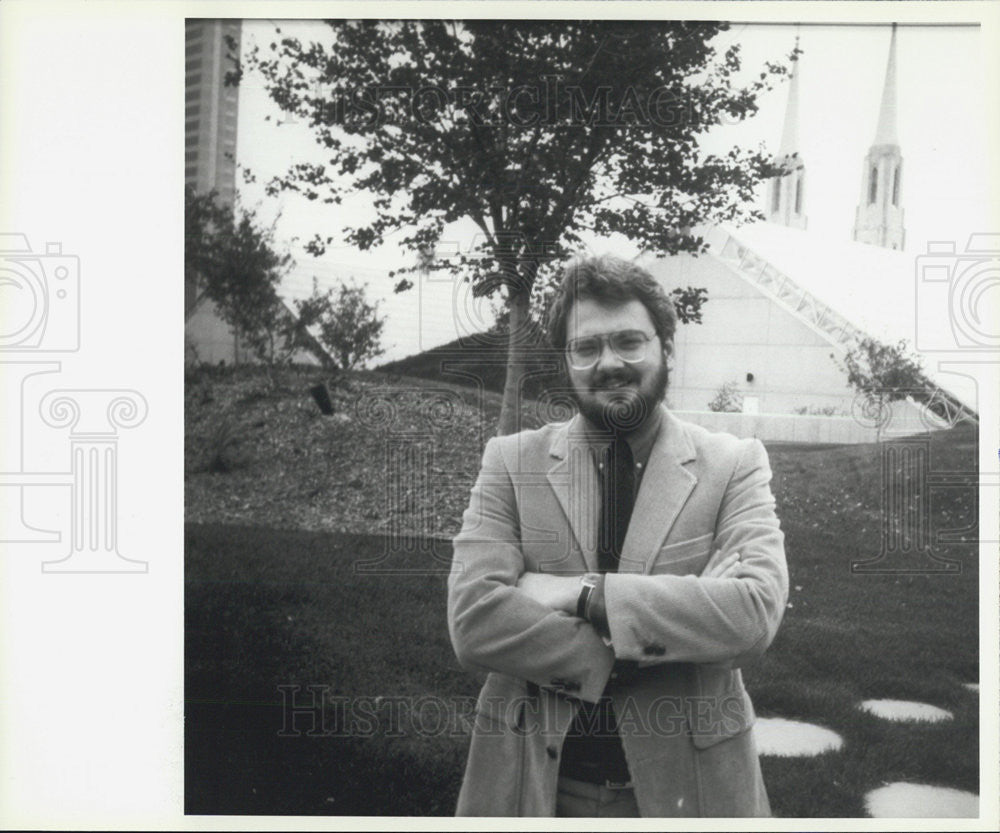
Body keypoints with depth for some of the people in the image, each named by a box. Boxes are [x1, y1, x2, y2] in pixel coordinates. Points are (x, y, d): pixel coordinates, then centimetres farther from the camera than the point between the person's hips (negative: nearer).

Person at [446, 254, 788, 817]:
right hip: (536, 781, 1)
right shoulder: (510, 463, -3)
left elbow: (758, 611, -18)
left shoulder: (733, 465, -4)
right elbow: (474, 621, -14)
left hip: (685, 783, 0)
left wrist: (587, 593, -21)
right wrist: (635, 653, -20)